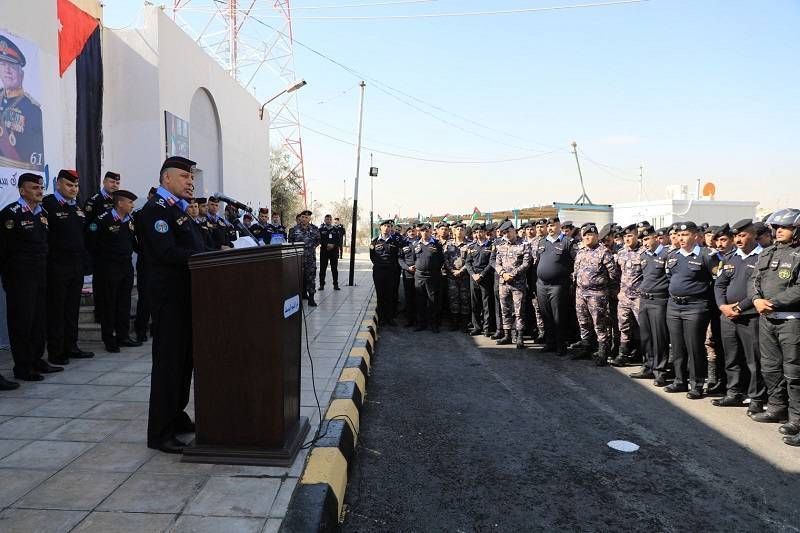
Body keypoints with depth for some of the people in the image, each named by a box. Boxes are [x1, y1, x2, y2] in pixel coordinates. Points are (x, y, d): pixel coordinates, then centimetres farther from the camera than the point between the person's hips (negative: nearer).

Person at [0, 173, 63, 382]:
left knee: (40, 319, 11)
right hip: (20, 277, -7)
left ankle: (36, 360, 22)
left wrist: (45, 269, 13)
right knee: (21, 320, 0)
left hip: (40, 276, 7)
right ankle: (22, 367, 8)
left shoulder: (43, 213, 13)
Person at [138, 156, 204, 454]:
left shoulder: (176, 208, 18)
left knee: (184, 358, 15)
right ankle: (159, 433, 7)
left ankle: (176, 417, 29)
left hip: (183, 293, 9)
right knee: (168, 360, -3)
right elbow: (167, 253, -23)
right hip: (169, 295, -9)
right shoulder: (156, 209, -12)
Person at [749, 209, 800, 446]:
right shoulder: (766, 254, 14)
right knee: (770, 366, 16)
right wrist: (757, 299, -7)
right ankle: (777, 407, 30)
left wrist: (772, 302, -18)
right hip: (766, 319, 7)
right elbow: (754, 281, 11)